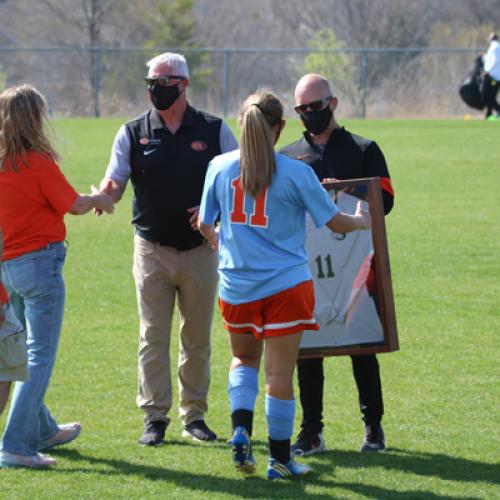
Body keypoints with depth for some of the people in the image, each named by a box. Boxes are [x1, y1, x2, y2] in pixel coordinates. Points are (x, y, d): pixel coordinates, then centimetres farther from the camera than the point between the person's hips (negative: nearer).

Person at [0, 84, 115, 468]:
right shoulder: (38, 162, -15)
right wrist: (99, 200, 14)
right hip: (39, 262, -7)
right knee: (40, 356, -4)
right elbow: (75, 205, -6)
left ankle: (43, 431, 38)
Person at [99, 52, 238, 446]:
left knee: (198, 337, 7)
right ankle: (155, 417, 3)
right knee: (153, 337, -1)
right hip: (152, 248, 0)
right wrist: (103, 196, -29)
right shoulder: (133, 133, 3)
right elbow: (114, 184, -6)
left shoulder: (214, 130, 3)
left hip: (200, 248, 0)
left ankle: (195, 414, 16)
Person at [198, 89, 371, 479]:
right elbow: (335, 222, -1)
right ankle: (280, 459, 11)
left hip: (236, 285, 3)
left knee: (244, 358, 24)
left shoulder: (220, 167, -2)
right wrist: (363, 221, 22)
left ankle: (241, 428, 1)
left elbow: (204, 224, 9)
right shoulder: (297, 173, -10)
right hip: (286, 283, -3)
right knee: (280, 372, 4)